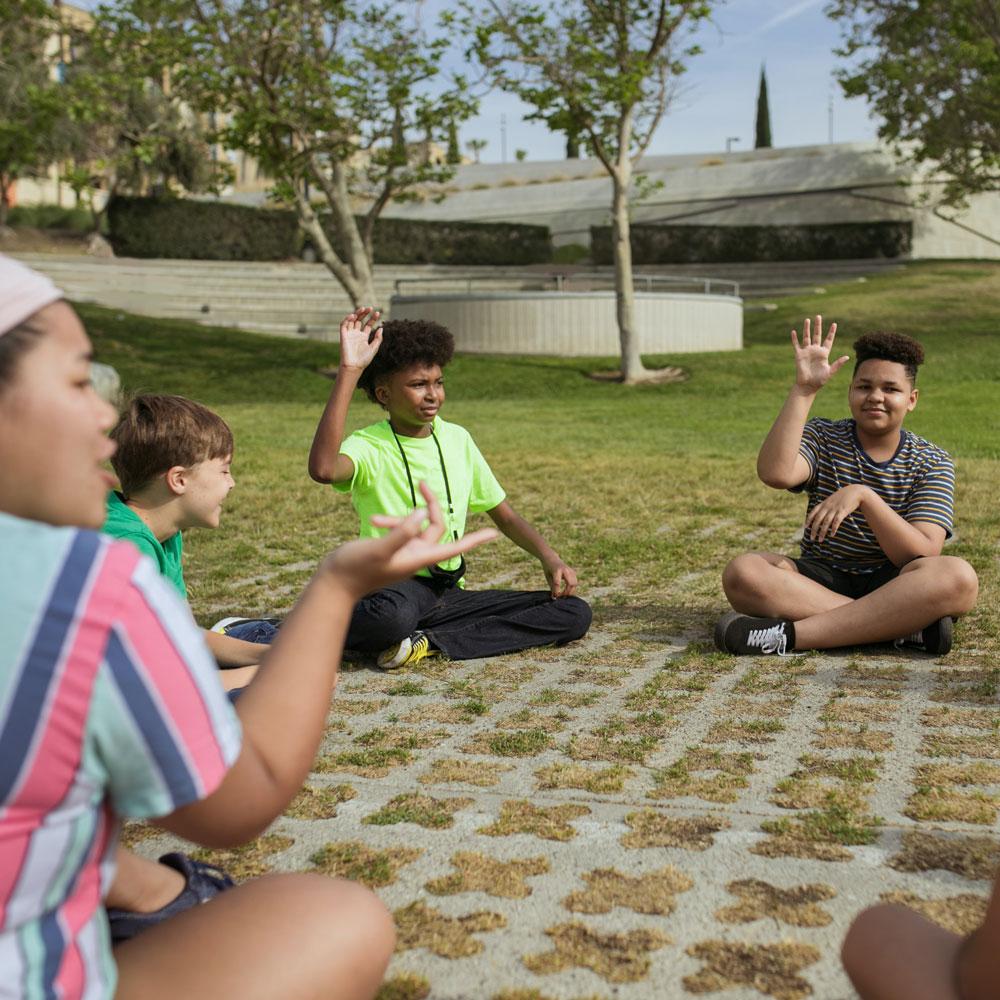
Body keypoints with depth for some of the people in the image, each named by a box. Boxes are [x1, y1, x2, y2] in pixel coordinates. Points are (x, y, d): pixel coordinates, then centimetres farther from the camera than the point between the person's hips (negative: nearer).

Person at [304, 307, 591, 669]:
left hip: (450, 595, 7)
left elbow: (504, 514, 19)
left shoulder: (457, 439, 10)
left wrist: (549, 557, 0)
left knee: (575, 613, -11)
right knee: (393, 616, -45)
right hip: (392, 589, -7)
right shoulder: (368, 446, -9)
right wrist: (349, 371, -31)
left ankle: (430, 641, -16)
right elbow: (323, 469, -34)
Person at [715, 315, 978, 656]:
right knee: (742, 572, -29)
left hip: (892, 586, -1)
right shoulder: (823, 437, 2)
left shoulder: (932, 463, 0)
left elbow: (923, 556, -15)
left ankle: (789, 634, -36)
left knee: (958, 576, -34)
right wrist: (804, 388, -22)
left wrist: (863, 496, -27)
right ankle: (909, 625, -32)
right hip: (821, 580, 1)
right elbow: (775, 473, -22)